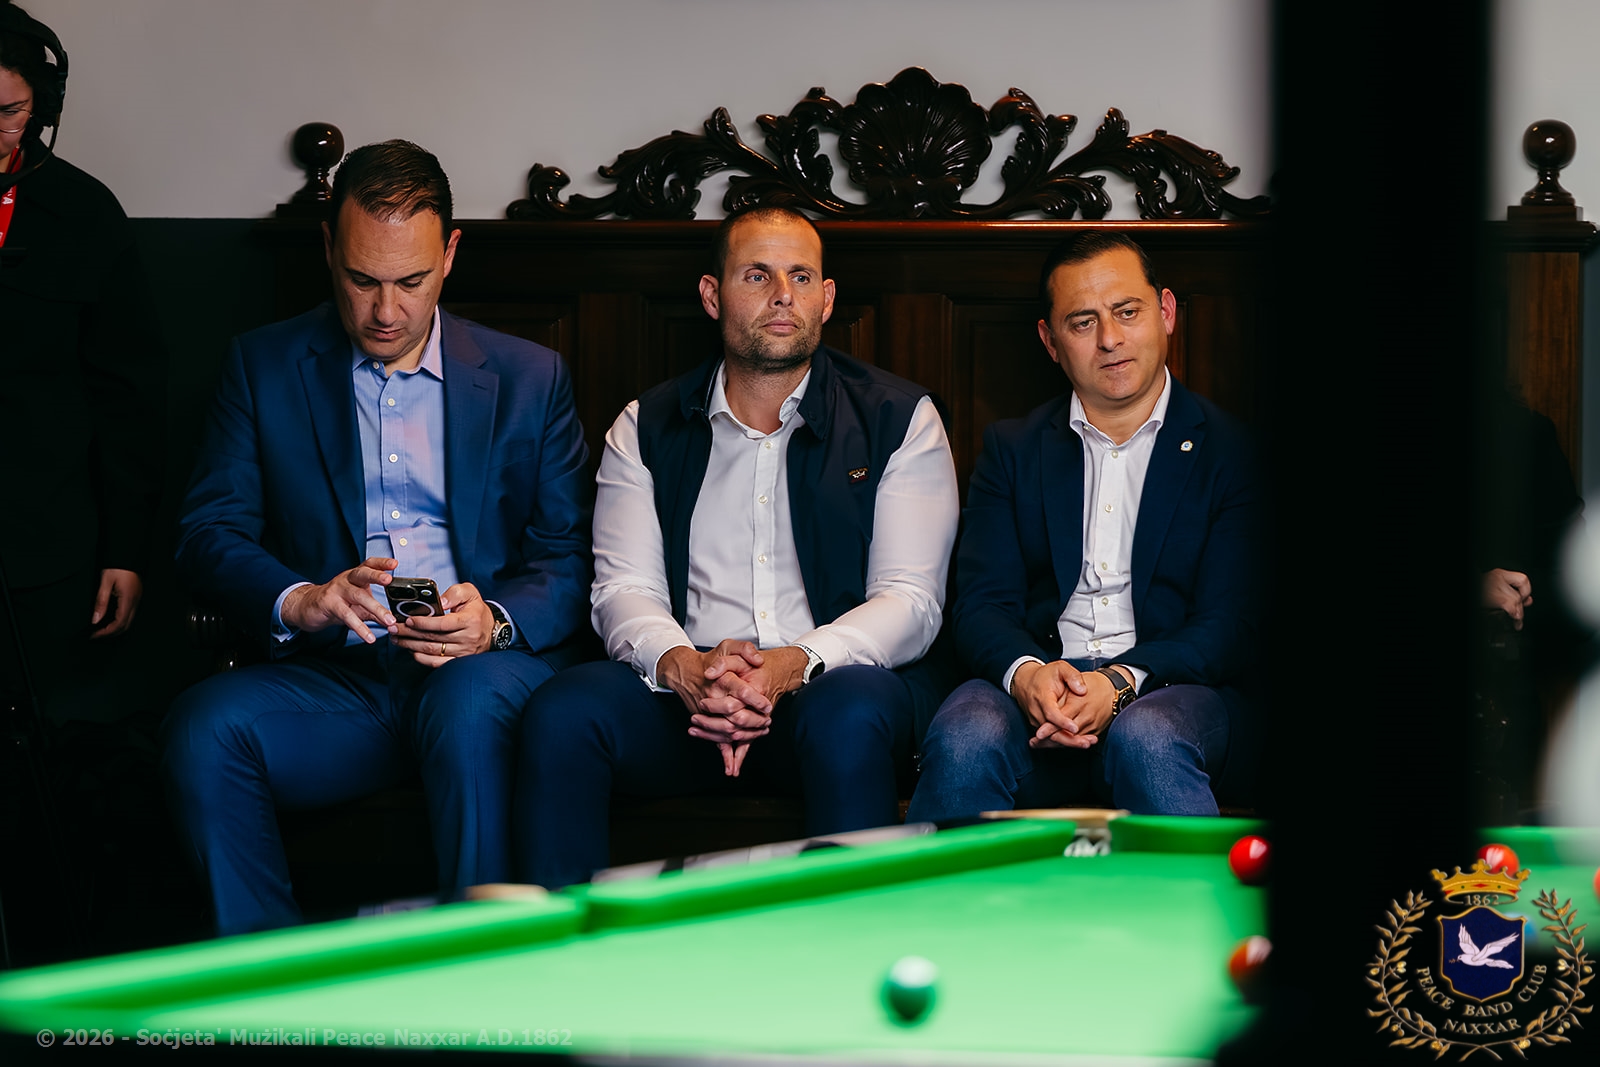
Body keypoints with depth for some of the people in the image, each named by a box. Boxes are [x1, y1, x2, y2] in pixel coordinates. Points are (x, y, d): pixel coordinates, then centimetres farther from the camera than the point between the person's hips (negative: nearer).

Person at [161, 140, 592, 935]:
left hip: (484, 667, -1)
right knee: (204, 727, -30)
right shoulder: (263, 368, 13)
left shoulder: (529, 378, 13)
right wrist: (298, 601, -17)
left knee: (472, 700, -37)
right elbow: (208, 533, 5)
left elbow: (569, 558, 8)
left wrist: (495, 622, -15)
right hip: (332, 677, 1)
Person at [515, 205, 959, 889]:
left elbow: (911, 600, -2)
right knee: (563, 710, -28)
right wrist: (684, 667, -20)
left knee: (849, 712, -37)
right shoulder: (646, 428, 15)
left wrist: (793, 665, -22)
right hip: (685, 689, 2)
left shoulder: (901, 419, 8)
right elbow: (624, 589, 4)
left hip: (830, 683, -2)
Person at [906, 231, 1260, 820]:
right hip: (1036, 684, 2)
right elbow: (981, 603, 7)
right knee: (966, 739, -32)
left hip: (1172, 689, -2)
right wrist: (1025, 673, -18)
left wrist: (1121, 683, -21)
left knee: (1147, 738, -39)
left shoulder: (1233, 451, 8)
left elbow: (1230, 624, -1)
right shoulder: (1013, 448, 17)